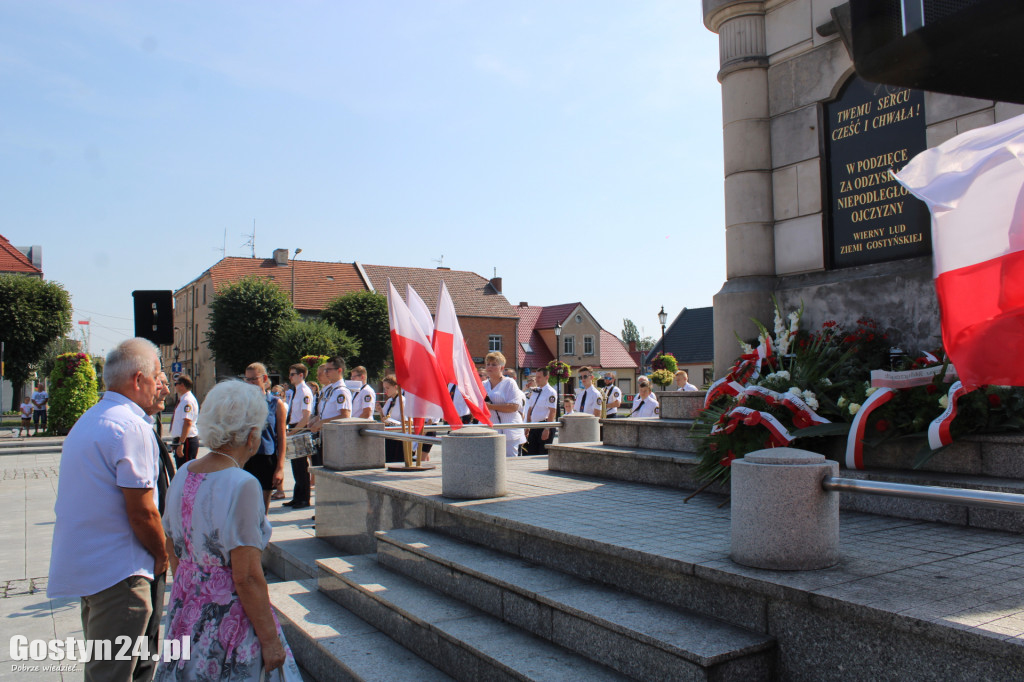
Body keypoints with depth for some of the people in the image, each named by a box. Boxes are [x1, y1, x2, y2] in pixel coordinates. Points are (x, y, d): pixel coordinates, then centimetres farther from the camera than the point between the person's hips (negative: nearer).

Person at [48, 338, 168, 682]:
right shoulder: (131, 426, -18)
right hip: (118, 572, -10)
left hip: (83, 563, 10)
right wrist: (162, 556, -2)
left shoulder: (87, 421, 13)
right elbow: (142, 513, -20)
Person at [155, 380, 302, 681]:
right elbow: (247, 578, -21)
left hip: (183, 610, 8)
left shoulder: (184, 474, 2)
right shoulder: (241, 486, -21)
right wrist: (270, 639, -13)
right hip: (228, 619, -8)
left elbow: (174, 553, 12)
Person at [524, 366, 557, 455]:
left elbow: (552, 412, -15)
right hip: (533, 427, 7)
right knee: (531, 453, 8)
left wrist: (547, 429, -19)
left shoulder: (551, 392, -9)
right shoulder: (534, 391, 13)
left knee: (543, 454, -5)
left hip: (544, 427, -7)